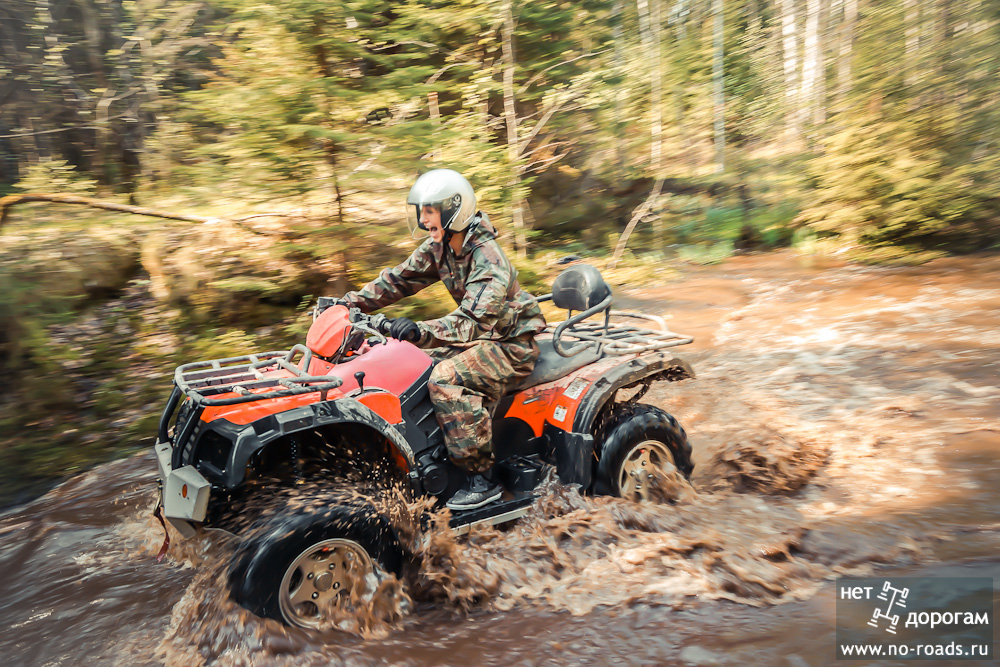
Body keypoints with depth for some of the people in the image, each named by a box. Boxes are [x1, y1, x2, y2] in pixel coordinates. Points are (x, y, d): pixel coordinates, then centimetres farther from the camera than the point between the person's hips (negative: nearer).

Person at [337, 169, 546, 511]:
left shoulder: (489, 261, -28)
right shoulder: (440, 246, -1)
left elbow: (472, 322, -38)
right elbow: (400, 279, 4)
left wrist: (420, 331, -53)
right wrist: (350, 302, -6)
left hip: (513, 344, -9)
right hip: (482, 336, 9)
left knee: (445, 379, -28)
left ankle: (482, 479, -19)